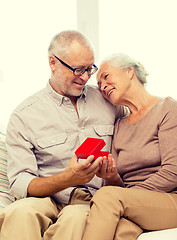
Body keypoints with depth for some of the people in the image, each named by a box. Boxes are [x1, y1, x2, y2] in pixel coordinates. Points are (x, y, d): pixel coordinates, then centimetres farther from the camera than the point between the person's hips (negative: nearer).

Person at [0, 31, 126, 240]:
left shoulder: (106, 101, 14)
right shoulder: (23, 116, 3)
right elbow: (20, 184, -3)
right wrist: (67, 179, -23)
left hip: (91, 201, 1)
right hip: (45, 199, -1)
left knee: (75, 217, -36)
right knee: (21, 212, -37)